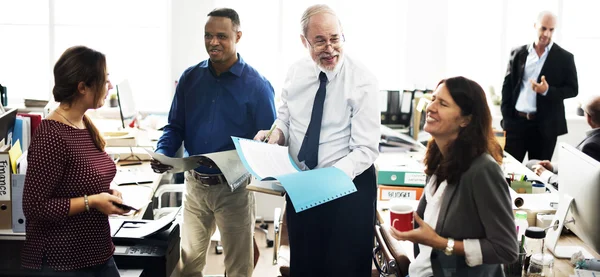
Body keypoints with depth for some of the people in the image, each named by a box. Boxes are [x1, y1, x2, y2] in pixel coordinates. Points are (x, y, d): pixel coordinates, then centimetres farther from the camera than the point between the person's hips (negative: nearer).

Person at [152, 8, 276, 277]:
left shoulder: (257, 85, -10)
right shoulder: (190, 78, 1)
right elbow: (175, 126, 7)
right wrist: (162, 153, -13)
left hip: (234, 186, -3)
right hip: (195, 183, 3)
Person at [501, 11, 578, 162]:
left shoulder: (564, 57, 0)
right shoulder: (518, 53, 6)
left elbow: (572, 89, 1)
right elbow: (507, 85, 9)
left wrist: (548, 91, -17)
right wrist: (506, 116, 1)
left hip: (545, 125, -1)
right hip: (516, 121, 2)